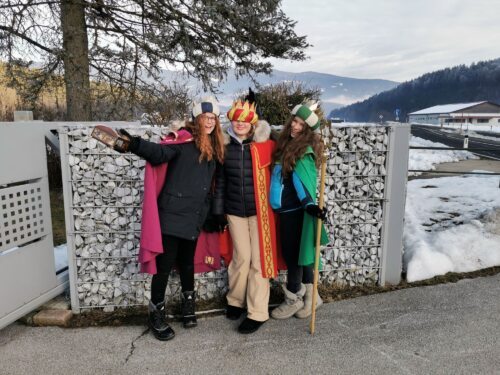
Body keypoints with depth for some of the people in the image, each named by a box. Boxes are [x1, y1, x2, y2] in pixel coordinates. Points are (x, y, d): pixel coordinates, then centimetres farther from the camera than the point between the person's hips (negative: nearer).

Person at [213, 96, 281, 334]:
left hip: (259, 210, -2)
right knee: (241, 256, 8)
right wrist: (218, 211, 6)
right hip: (234, 210, 2)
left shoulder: (263, 145, -6)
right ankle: (235, 300, 31)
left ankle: (258, 313, 13)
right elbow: (220, 181, 6)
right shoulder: (225, 146, 1)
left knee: (259, 259, 1)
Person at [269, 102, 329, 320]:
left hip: (296, 209, -8)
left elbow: (301, 179, -21)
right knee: (298, 252, 15)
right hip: (286, 208, 8)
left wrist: (309, 204, -34)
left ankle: (294, 300, 20)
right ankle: (309, 295, 29)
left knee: (292, 253, 3)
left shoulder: (306, 149, -12)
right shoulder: (286, 143, 11)